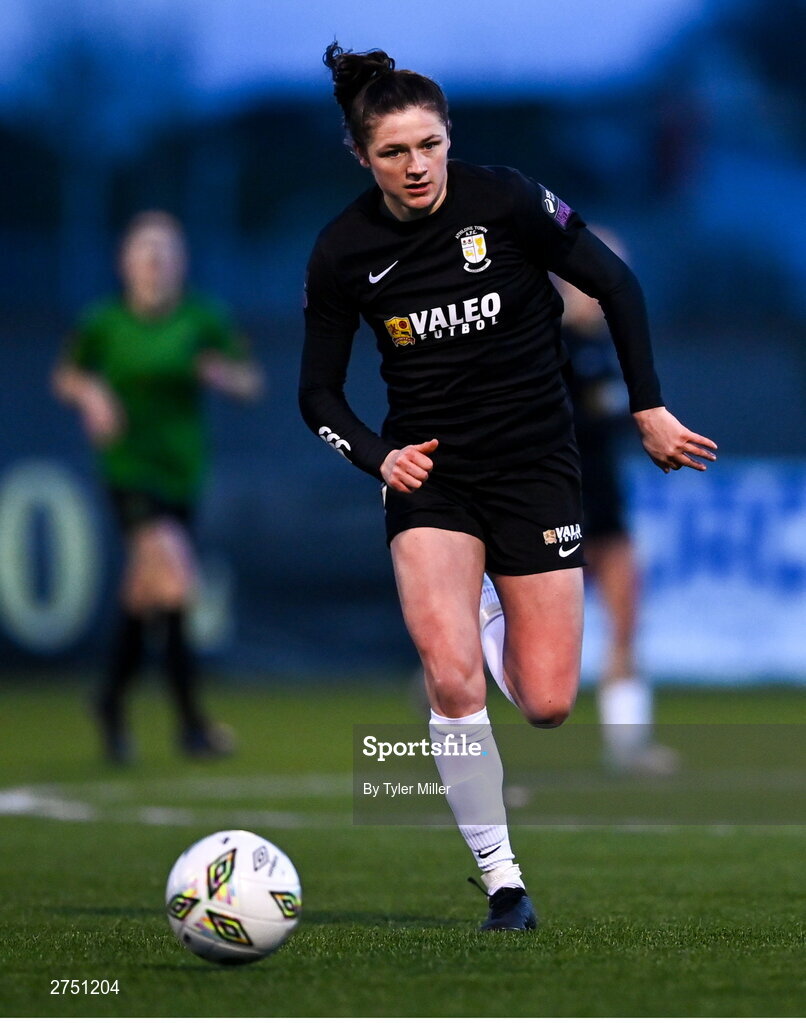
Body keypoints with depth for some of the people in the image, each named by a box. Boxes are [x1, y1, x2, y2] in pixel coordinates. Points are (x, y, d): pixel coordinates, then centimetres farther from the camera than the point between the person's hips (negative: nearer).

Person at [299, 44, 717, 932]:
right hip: (430, 472, 0)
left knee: (548, 705, -1)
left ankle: (497, 628, 37)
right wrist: (378, 457, -14)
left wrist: (648, 408, 0)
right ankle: (501, 881, -6)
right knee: (450, 682, -21)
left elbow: (614, 284, 0)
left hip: (535, 466, 0)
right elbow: (319, 393, 4)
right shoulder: (345, 251, -7)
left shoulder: (506, 202, -12)